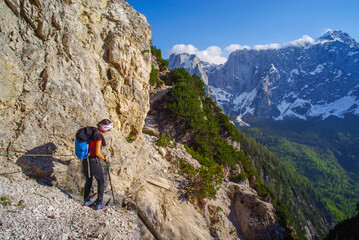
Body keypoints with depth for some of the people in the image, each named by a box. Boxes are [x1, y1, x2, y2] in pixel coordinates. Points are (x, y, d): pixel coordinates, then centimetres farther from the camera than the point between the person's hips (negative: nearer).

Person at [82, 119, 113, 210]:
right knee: (101, 182, 10)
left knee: (88, 181, 24)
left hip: (85, 160, 8)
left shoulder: (90, 131, 3)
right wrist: (104, 158, -4)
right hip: (94, 161, -8)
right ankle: (98, 204, 13)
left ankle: (86, 201, 33)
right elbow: (97, 153, -22)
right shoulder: (98, 136, -22)